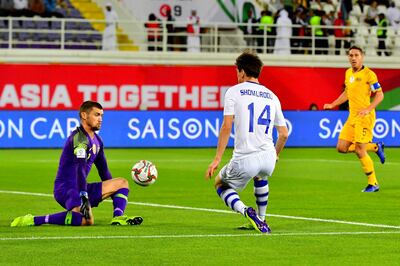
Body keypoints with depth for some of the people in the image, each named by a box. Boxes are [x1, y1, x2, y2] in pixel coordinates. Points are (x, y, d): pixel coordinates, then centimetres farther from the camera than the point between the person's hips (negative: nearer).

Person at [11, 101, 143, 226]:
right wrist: (84, 198, -33)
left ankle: (118, 218, -14)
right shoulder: (79, 137, -13)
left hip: (79, 188, 10)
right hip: (65, 188, -10)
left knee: (123, 183, 10)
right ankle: (33, 220, -28)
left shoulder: (97, 141, 18)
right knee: (87, 220, -37)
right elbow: (80, 168, -25)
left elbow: (104, 171, 27)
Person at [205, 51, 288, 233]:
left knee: (220, 184, 23)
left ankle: (245, 211, -5)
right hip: (268, 157, 5)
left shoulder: (234, 91, 2)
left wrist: (217, 159, -7)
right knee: (260, 177, 40)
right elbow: (284, 134, 16)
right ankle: (261, 220, 39)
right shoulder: (271, 96, 15)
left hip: (244, 160, -5)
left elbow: (227, 126, -8)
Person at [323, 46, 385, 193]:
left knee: (359, 150, -11)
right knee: (342, 147, 4)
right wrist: (332, 105, 20)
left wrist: (368, 109, -24)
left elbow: (379, 94, -11)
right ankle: (376, 147, 22)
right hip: (352, 116, 8)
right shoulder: (348, 73, 12)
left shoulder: (368, 74, -11)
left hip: (365, 117, -8)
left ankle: (373, 184, 4)